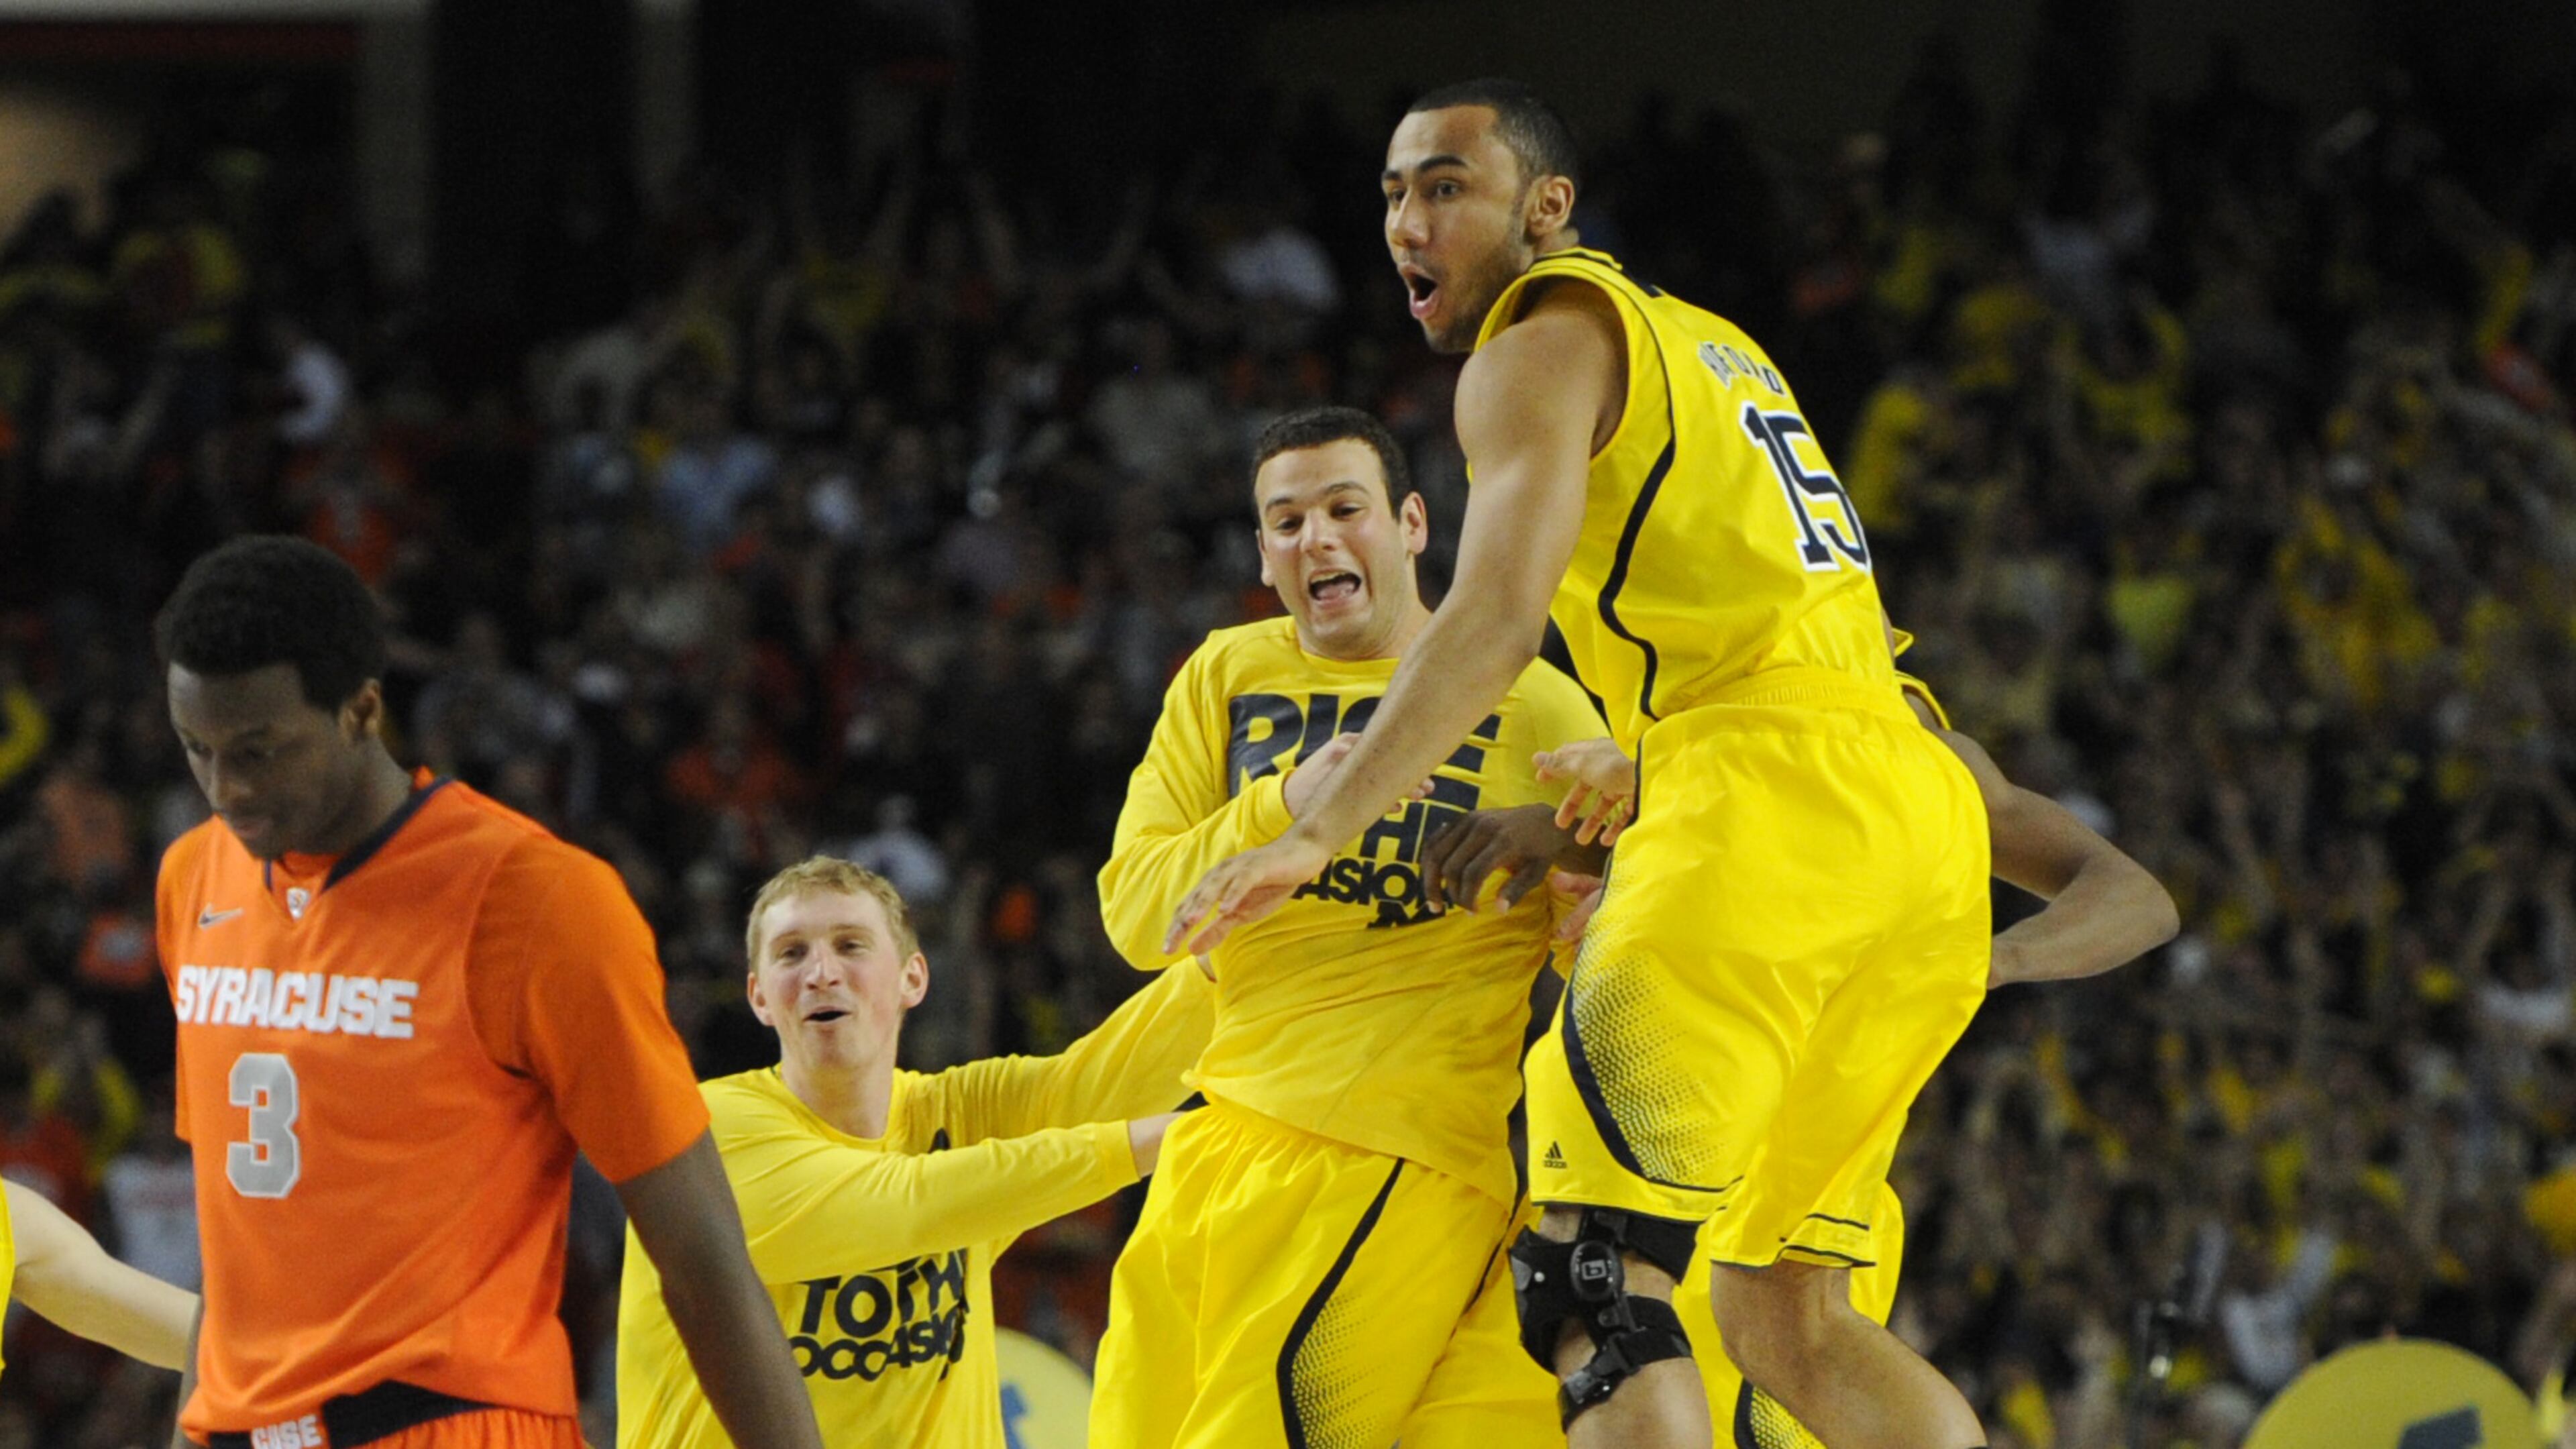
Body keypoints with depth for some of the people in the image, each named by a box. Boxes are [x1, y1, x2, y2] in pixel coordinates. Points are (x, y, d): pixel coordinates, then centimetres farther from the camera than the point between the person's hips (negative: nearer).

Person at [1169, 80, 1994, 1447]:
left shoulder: (1546, 341, 2)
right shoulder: (1710, 347, 29)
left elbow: (1498, 616, -13)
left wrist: (1317, 834, -15)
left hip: (1766, 803, -9)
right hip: (1919, 814, 9)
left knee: (1595, 1282, -13)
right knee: (1780, 1309, 12)